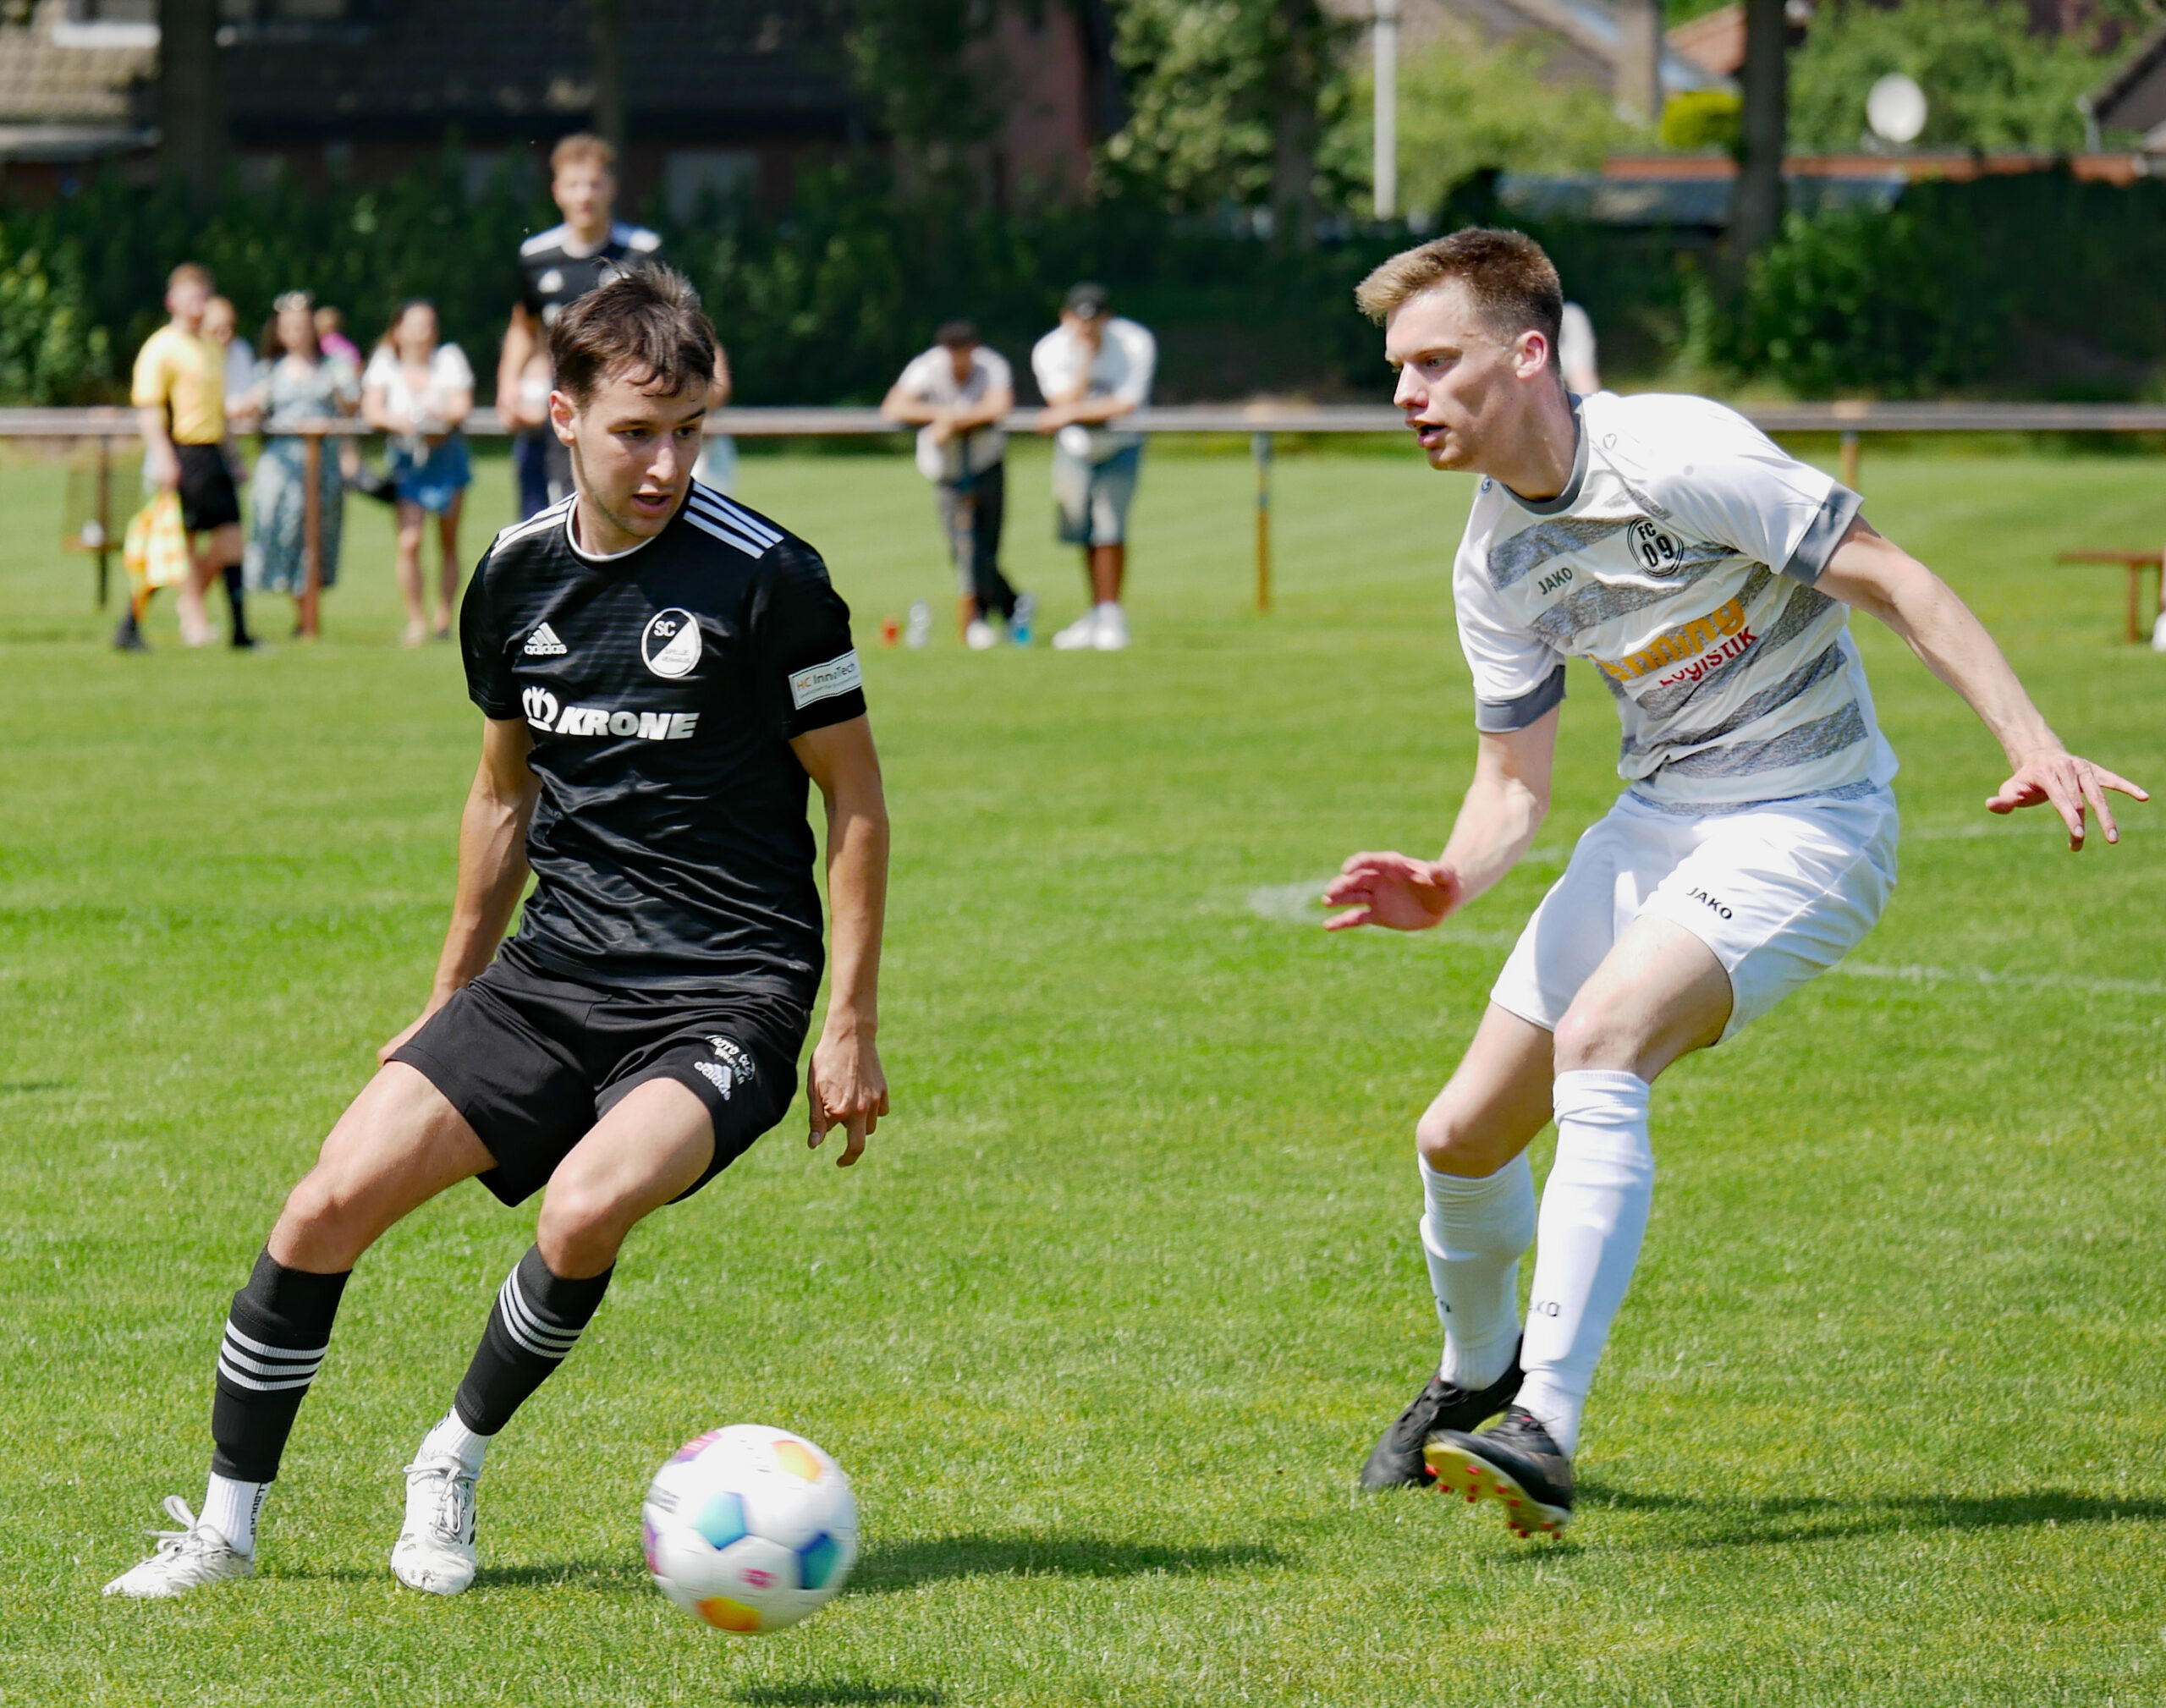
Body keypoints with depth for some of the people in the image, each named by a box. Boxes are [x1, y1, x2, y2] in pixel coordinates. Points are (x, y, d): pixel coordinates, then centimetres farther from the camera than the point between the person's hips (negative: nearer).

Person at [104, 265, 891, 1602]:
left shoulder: (766, 577, -11)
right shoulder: (517, 575, 5)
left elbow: (855, 798, -4)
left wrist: (852, 1026, -7)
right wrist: (448, 1002, 23)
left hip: (727, 994, -5)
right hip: (553, 977, 5)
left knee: (585, 1210, -31)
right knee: (330, 1203, -10)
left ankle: (456, 1464, -3)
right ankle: (227, 1528, 7)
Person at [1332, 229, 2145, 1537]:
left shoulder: (1673, 458, -21)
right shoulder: (1493, 565, 2)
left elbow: (1890, 580, -20)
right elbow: (1514, 780, 7)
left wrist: (2033, 744, -29)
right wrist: (1447, 886, -14)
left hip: (1806, 824, -8)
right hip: (1656, 823, 8)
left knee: (1598, 1044, -32)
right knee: (1462, 1138, 6)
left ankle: (1546, 1436, -35)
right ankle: (1478, 1379, 38)